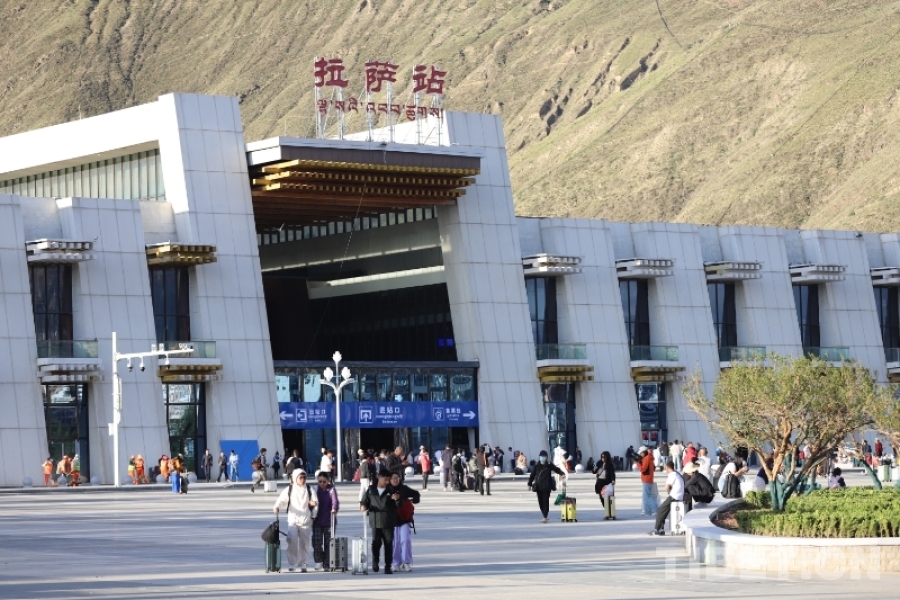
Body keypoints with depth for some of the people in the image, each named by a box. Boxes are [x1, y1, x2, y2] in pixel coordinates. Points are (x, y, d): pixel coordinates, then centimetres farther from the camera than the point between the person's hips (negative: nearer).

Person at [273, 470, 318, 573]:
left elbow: (315, 501, 1)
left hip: (306, 520, 2)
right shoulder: (289, 490, 3)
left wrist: (314, 503, -23)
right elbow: (282, 500, -3)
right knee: (292, 539, -18)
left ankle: (303, 565, 17)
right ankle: (292, 564, -13)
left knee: (305, 543, 4)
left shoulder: (309, 490, 5)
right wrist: (277, 507, -23)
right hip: (293, 519, -2)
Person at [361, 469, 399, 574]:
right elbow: (364, 501, 12)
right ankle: (375, 562, 15)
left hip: (388, 522, 0)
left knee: (388, 544, 2)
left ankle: (388, 566, 9)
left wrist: (397, 499, -15)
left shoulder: (391, 490, 5)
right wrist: (363, 506, -10)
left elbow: (398, 505, 7)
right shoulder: (371, 490, 6)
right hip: (375, 522, 0)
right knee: (376, 543, -6)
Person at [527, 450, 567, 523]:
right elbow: (532, 475, 11)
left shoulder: (549, 465, 1)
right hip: (538, 486, 3)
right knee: (540, 502, 7)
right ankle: (544, 516, 20)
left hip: (546, 486, -3)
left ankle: (545, 517, -9)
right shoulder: (537, 466, 7)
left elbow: (557, 469, 6)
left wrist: (562, 474, -14)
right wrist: (530, 484, 11)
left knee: (545, 501, -8)